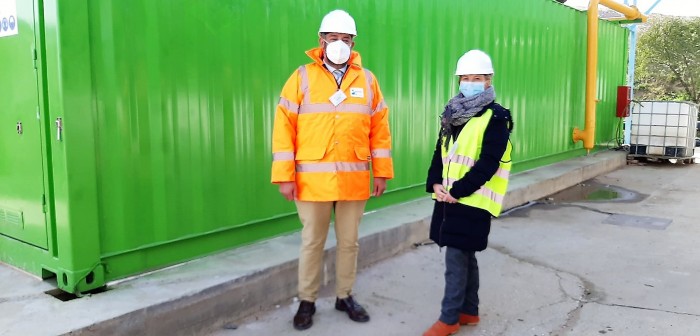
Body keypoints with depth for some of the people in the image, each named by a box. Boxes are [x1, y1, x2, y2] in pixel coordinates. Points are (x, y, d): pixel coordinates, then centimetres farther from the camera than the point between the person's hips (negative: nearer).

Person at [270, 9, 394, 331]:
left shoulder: (367, 80, 6)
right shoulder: (302, 77, 0)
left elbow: (379, 129, 8)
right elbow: (284, 126, -4)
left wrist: (382, 172, 4)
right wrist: (285, 176, -9)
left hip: (354, 180, 2)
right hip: (313, 179, -2)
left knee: (349, 241, 13)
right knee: (312, 242, 9)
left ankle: (345, 297, 31)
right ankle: (307, 301, 25)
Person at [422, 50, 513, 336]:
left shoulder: (496, 117, -8)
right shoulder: (452, 114, 14)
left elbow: (488, 163, -16)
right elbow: (441, 152, 12)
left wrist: (458, 190, -20)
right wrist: (435, 183, -5)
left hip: (472, 200, -7)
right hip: (449, 198, 7)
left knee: (456, 258, -5)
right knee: (465, 256, 16)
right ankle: (469, 311, 30)